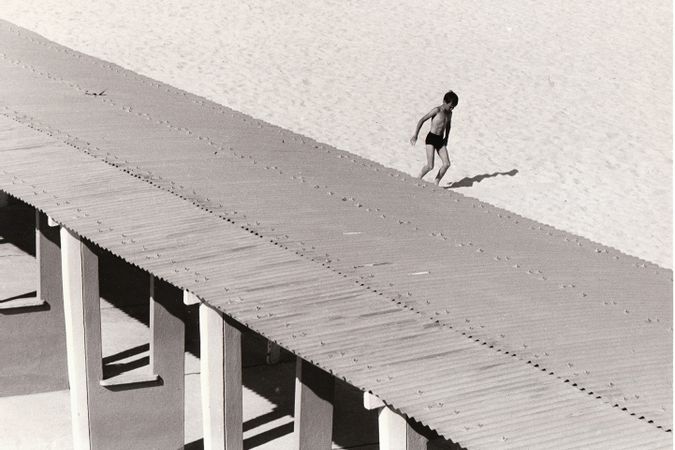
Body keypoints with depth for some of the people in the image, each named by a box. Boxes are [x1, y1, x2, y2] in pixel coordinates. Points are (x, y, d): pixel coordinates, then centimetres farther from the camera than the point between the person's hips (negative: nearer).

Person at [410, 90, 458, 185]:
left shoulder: (449, 113, 9)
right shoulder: (437, 110, -12)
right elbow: (422, 120, -13)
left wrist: (446, 138, 31)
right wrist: (415, 135, -17)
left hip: (440, 140, 7)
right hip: (431, 139, -7)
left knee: (447, 164, -5)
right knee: (430, 166, -13)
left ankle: (436, 183, 7)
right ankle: (418, 179, 11)